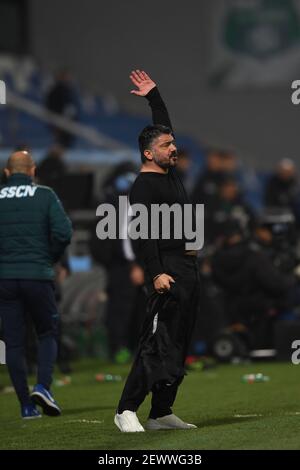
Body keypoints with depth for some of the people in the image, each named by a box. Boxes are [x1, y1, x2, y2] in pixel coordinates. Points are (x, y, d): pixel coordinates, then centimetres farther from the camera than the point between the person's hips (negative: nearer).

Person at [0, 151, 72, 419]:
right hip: (38, 276, -1)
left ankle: (26, 405, 3)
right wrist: (50, 259, 7)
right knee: (47, 334, 14)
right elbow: (63, 233, -10)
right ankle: (43, 386, -8)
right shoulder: (45, 196, 0)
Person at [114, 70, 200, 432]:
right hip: (168, 272, -9)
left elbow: (164, 127, 32)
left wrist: (154, 96, 29)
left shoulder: (170, 173, 17)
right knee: (157, 344, -13)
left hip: (188, 268, 9)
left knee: (178, 345, 8)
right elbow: (143, 235, -17)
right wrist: (156, 273, -25)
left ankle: (161, 413, 11)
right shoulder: (144, 186, -9)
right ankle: (127, 410, -13)